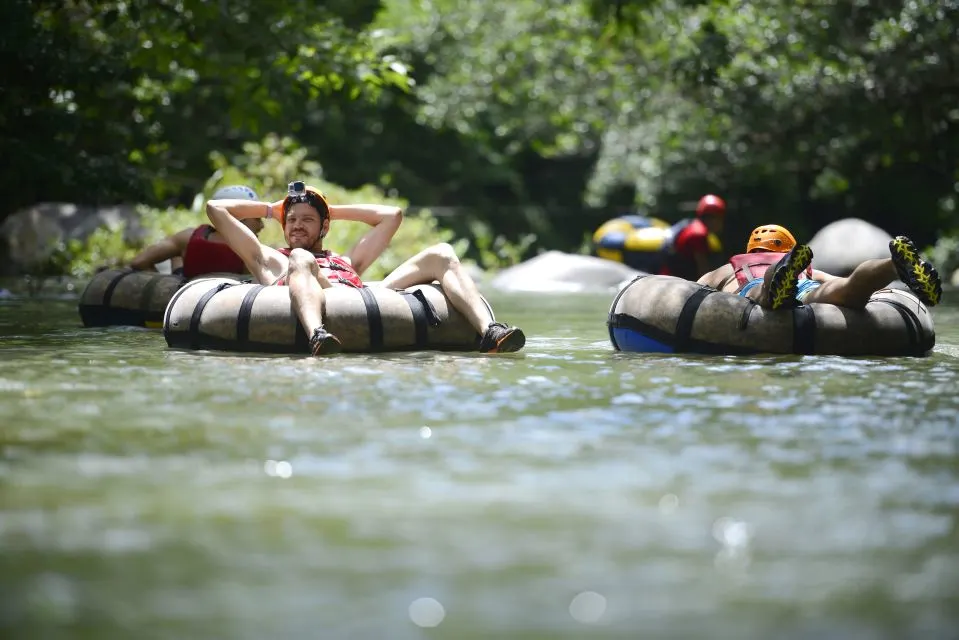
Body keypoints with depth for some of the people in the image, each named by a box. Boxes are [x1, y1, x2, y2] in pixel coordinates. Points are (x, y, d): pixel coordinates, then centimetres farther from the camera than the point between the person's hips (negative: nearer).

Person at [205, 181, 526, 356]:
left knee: (441, 254, -6)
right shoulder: (271, 260, 36)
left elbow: (392, 215, 50)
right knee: (301, 259, -33)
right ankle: (317, 335, -64)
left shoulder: (346, 261, 43)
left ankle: (489, 332, -34)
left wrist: (333, 210, 49)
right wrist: (270, 209, 47)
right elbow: (216, 208, 36)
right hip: (321, 309, -4)